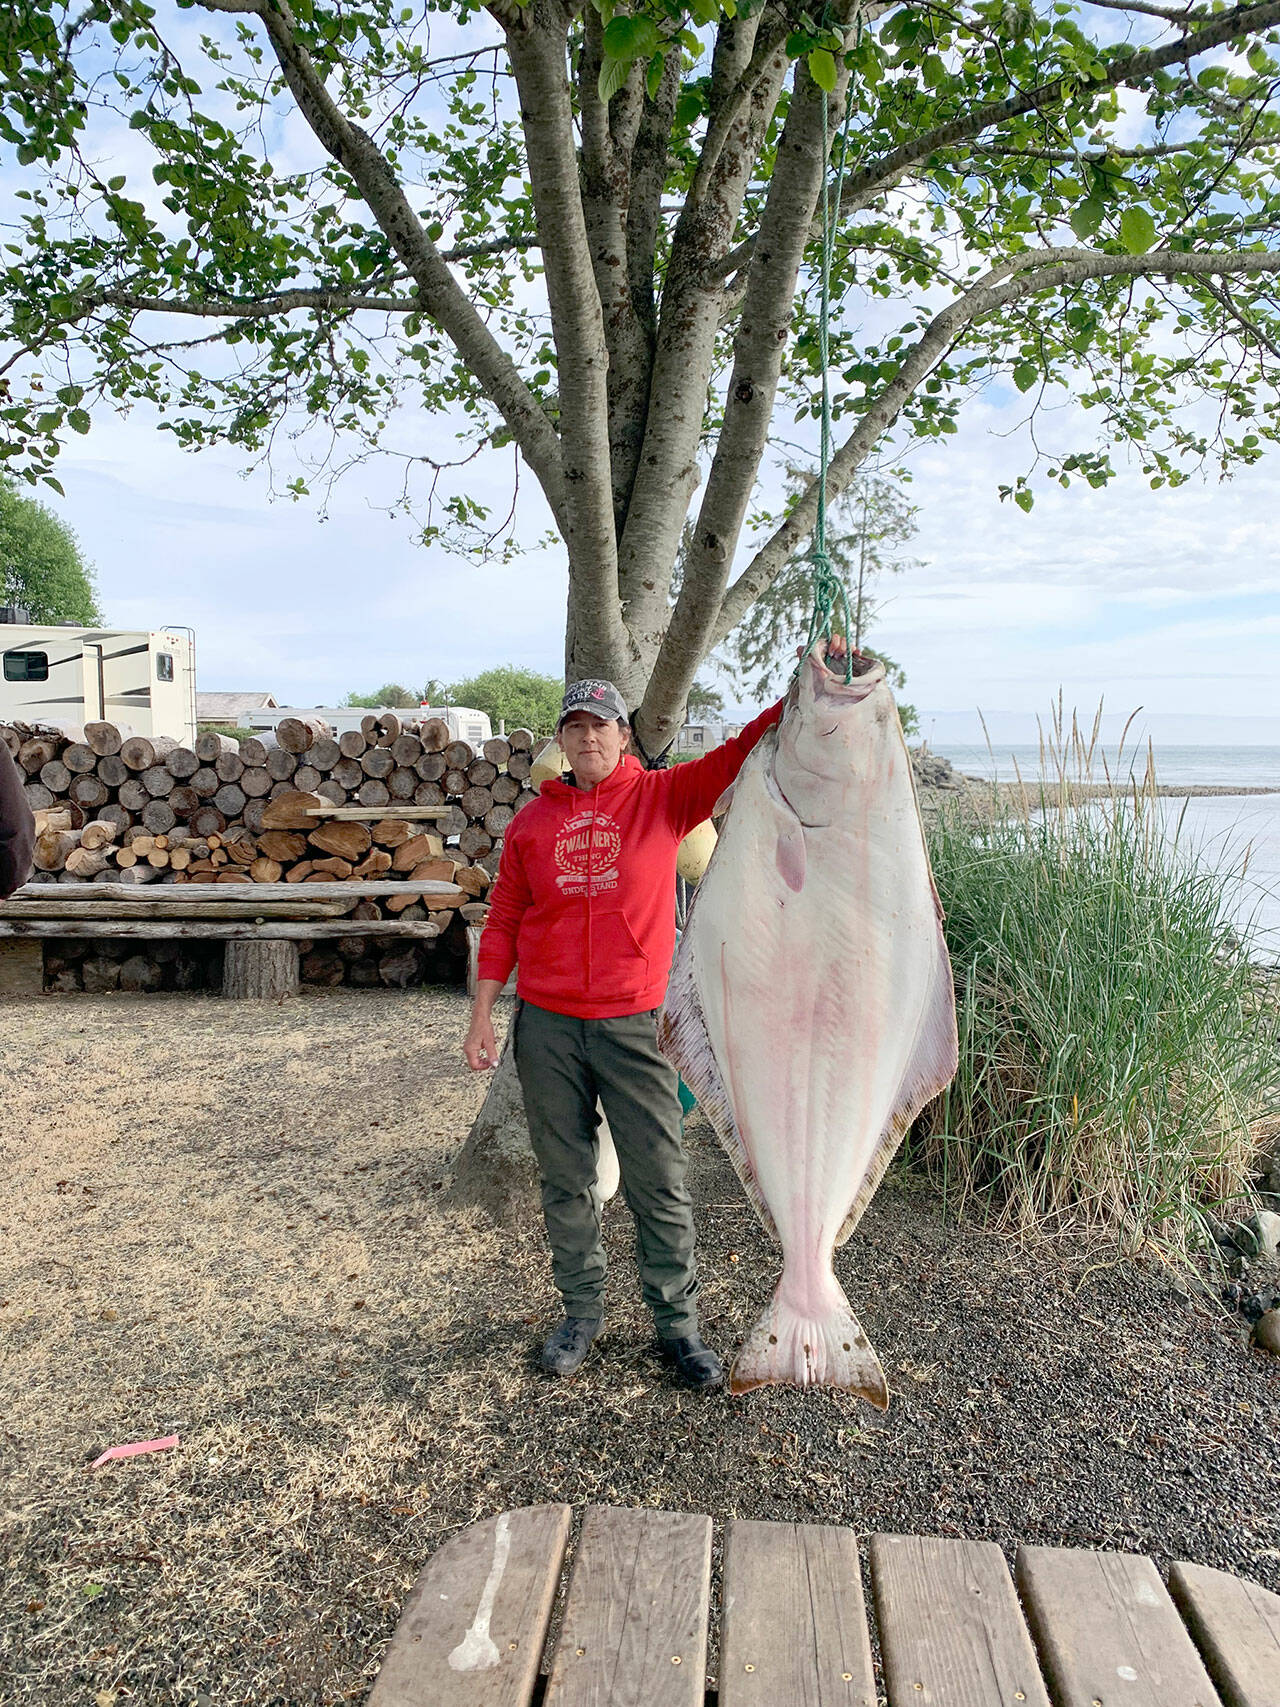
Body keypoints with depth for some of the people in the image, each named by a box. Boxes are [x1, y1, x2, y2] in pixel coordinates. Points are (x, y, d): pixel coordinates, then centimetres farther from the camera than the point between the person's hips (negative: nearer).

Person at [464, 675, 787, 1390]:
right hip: (547, 1027, 2)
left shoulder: (663, 797, 0)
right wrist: (482, 1014, 6)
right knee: (566, 1181, 13)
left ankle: (679, 1323, 22)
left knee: (661, 1182, 5)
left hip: (634, 1023, -2)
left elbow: (742, 754, -12)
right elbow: (503, 922, 10)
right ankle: (583, 1312, 31)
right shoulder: (532, 822, 7)